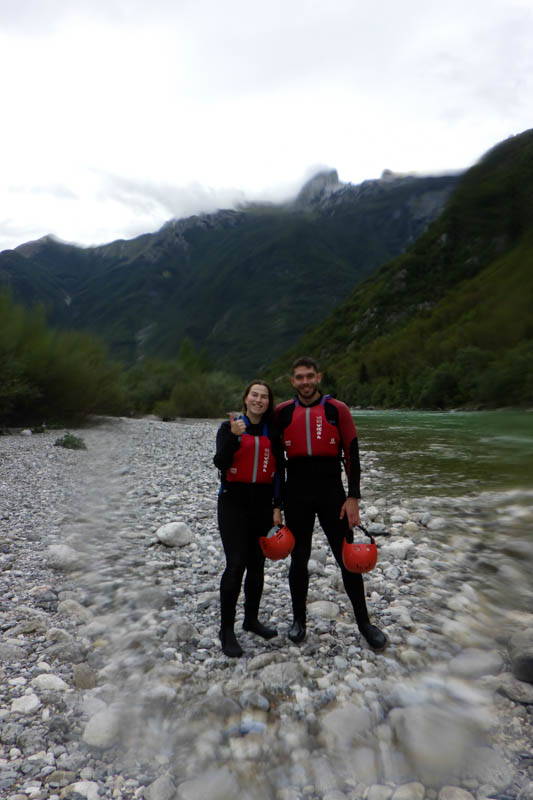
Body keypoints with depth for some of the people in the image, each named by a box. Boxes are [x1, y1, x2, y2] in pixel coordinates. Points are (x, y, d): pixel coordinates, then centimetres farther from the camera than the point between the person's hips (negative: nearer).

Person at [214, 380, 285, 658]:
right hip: (234, 501, -3)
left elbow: (278, 472, 8)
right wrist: (234, 436, -26)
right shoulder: (229, 426, 0)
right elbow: (220, 462, -12)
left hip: (262, 502, 3)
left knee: (256, 564, 10)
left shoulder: (273, 433, 8)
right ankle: (226, 630, 3)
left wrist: (277, 507, 2)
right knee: (235, 564, -9)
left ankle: (251, 619, 28)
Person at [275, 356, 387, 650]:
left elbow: (351, 454, -2)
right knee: (298, 560, 11)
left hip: (331, 493, -1)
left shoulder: (337, 409, -2)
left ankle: (363, 621, 23)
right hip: (296, 495, 2)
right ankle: (299, 620, 30)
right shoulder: (282, 412, 3)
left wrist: (353, 497, -7)